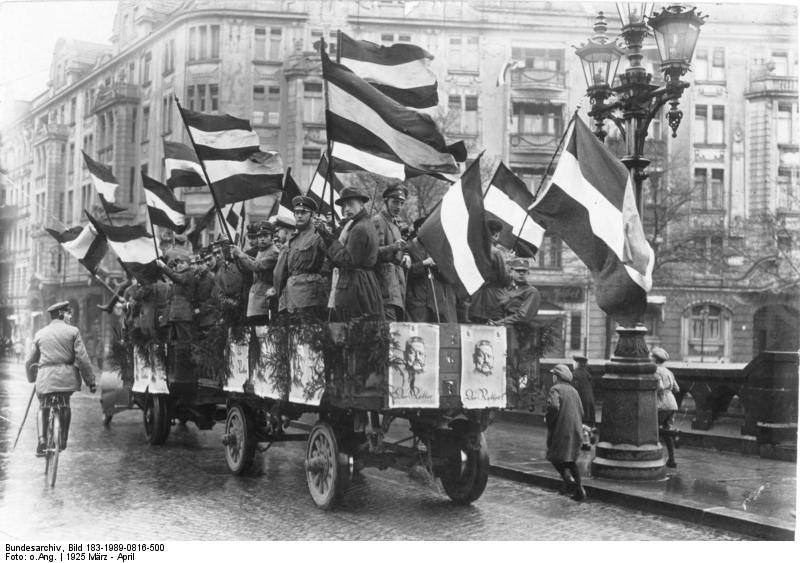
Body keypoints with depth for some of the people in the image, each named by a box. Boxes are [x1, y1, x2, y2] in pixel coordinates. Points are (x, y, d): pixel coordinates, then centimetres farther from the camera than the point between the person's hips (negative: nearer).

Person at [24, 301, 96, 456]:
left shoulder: (40, 333, 11)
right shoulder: (73, 331, 1)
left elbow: (29, 361, 15)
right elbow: (82, 358, -4)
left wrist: (31, 379, 32)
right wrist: (90, 381, 1)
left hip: (45, 378, 1)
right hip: (68, 377, -1)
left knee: (43, 408, 17)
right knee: (65, 406, 22)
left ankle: (42, 440, -2)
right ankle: (63, 441, 24)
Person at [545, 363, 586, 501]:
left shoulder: (555, 389, -10)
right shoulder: (573, 390, 15)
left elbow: (553, 406, -27)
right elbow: (581, 411, 16)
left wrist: (547, 418, -10)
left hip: (561, 430, -7)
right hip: (575, 430, 7)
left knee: (554, 456, 4)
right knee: (571, 460, 16)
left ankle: (567, 480, -13)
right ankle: (579, 488, 12)